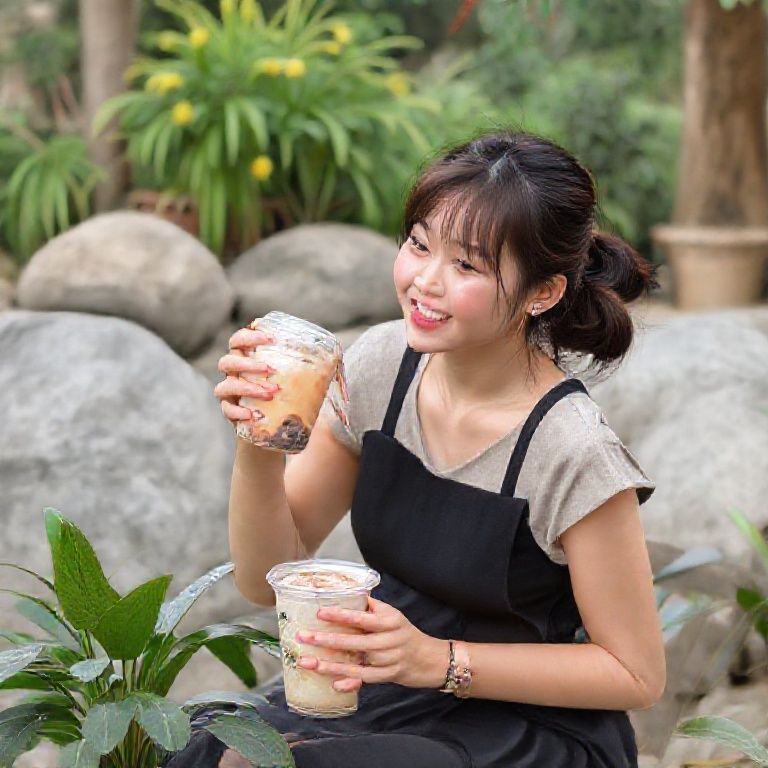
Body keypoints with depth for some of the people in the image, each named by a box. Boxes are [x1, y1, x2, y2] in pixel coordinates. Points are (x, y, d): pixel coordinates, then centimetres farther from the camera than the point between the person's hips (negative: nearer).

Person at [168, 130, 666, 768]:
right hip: (386, 687, 5)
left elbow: (637, 676, -13)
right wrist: (260, 446, -20)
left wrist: (438, 659, -21)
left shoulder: (573, 453, -22)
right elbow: (268, 579, -2)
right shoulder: (383, 363, -6)